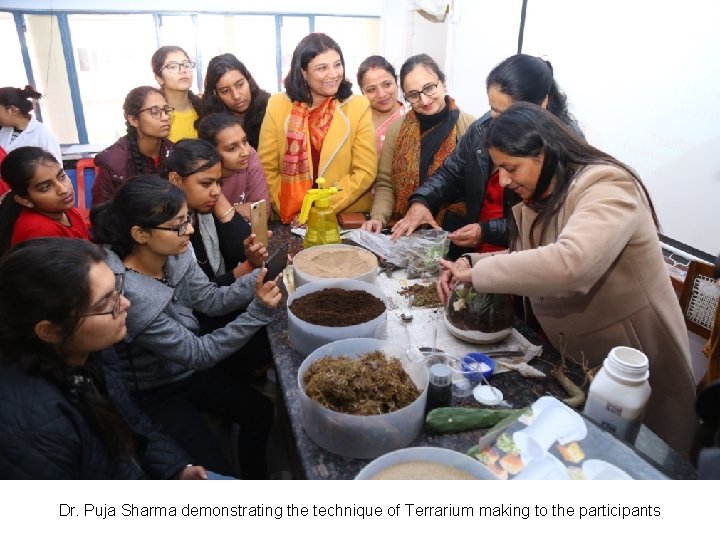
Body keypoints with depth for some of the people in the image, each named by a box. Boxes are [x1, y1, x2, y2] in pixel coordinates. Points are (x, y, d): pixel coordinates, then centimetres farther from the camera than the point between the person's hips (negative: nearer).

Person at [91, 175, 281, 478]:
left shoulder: (174, 254, -17)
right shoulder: (128, 296, -36)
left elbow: (210, 300, -6)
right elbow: (200, 353, -28)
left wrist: (260, 279, -22)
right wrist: (258, 311, -33)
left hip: (188, 369, 7)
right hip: (153, 394, -7)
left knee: (262, 412, 12)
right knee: (216, 473, -5)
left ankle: (255, 478, 36)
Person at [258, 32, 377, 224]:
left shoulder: (359, 106, -1)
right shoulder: (278, 105, 1)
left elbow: (365, 172, -4)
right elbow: (267, 169, 3)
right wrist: (291, 214, -8)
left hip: (346, 220, 0)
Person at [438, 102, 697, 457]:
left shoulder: (608, 187, -25)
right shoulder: (535, 201, 2)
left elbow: (569, 265, -41)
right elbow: (524, 260, 8)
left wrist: (478, 272, -32)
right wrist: (469, 264, -10)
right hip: (567, 361, 7)